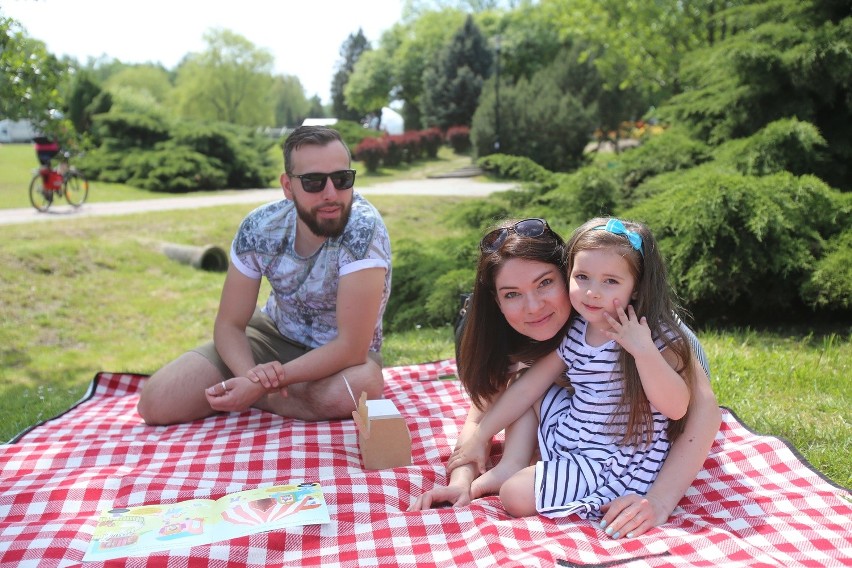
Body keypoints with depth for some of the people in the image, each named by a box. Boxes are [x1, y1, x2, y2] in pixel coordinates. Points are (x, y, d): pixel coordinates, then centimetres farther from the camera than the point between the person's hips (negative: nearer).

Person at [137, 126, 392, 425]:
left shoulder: (364, 228, -30)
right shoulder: (260, 227, -17)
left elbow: (352, 347, -31)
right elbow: (229, 324, -9)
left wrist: (259, 386, -34)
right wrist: (251, 375, -32)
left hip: (343, 353, -2)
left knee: (363, 386, -39)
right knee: (156, 401, -13)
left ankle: (257, 398, -10)